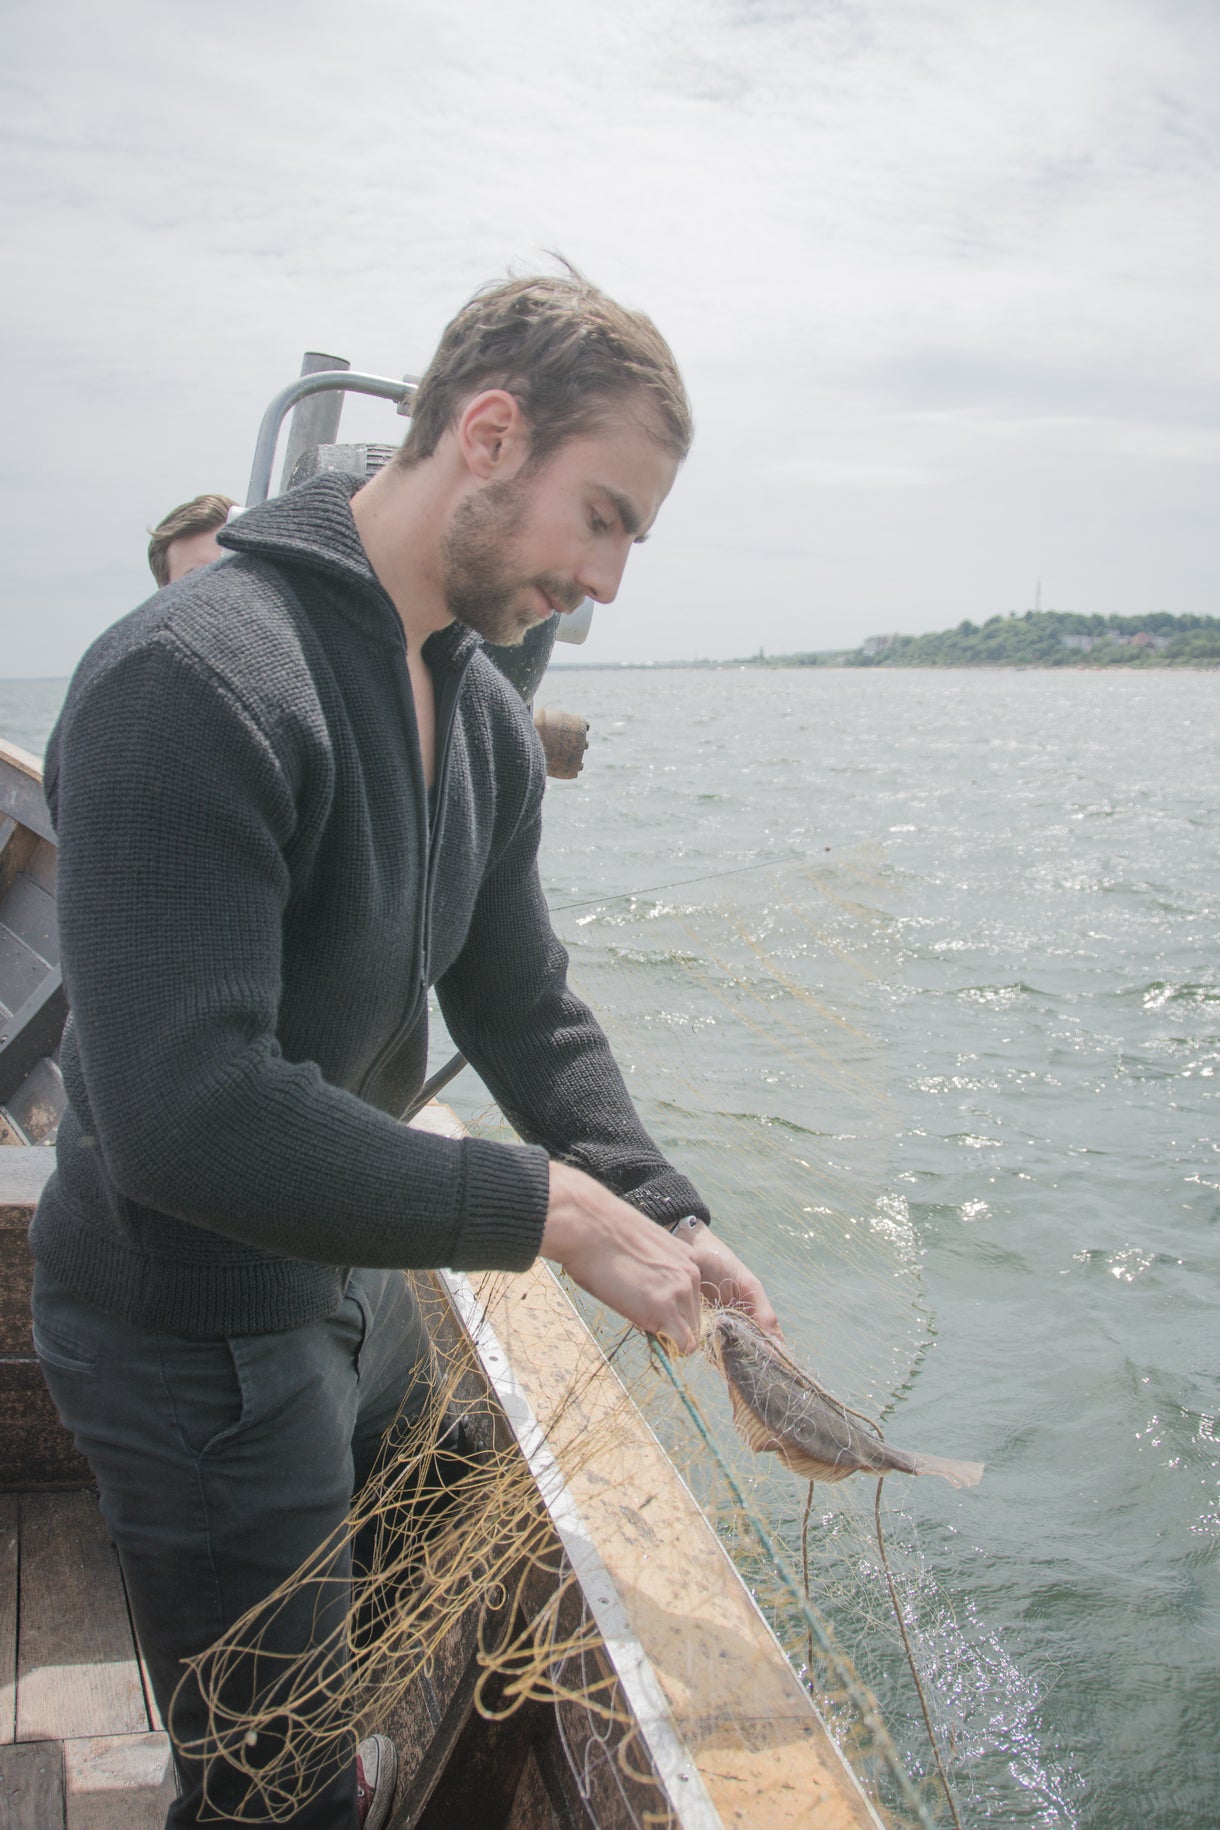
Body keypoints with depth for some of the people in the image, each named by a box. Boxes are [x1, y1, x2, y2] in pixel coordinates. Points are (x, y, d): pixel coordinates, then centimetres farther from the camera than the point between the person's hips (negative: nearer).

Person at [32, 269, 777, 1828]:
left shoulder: (483, 715, 2)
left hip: (354, 1283, 9)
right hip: (196, 1339, -8)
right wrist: (548, 1207, -29)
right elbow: (185, 1116, -35)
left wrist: (667, 1221, -6)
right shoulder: (193, 681, -28)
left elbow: (527, 1020, 7)